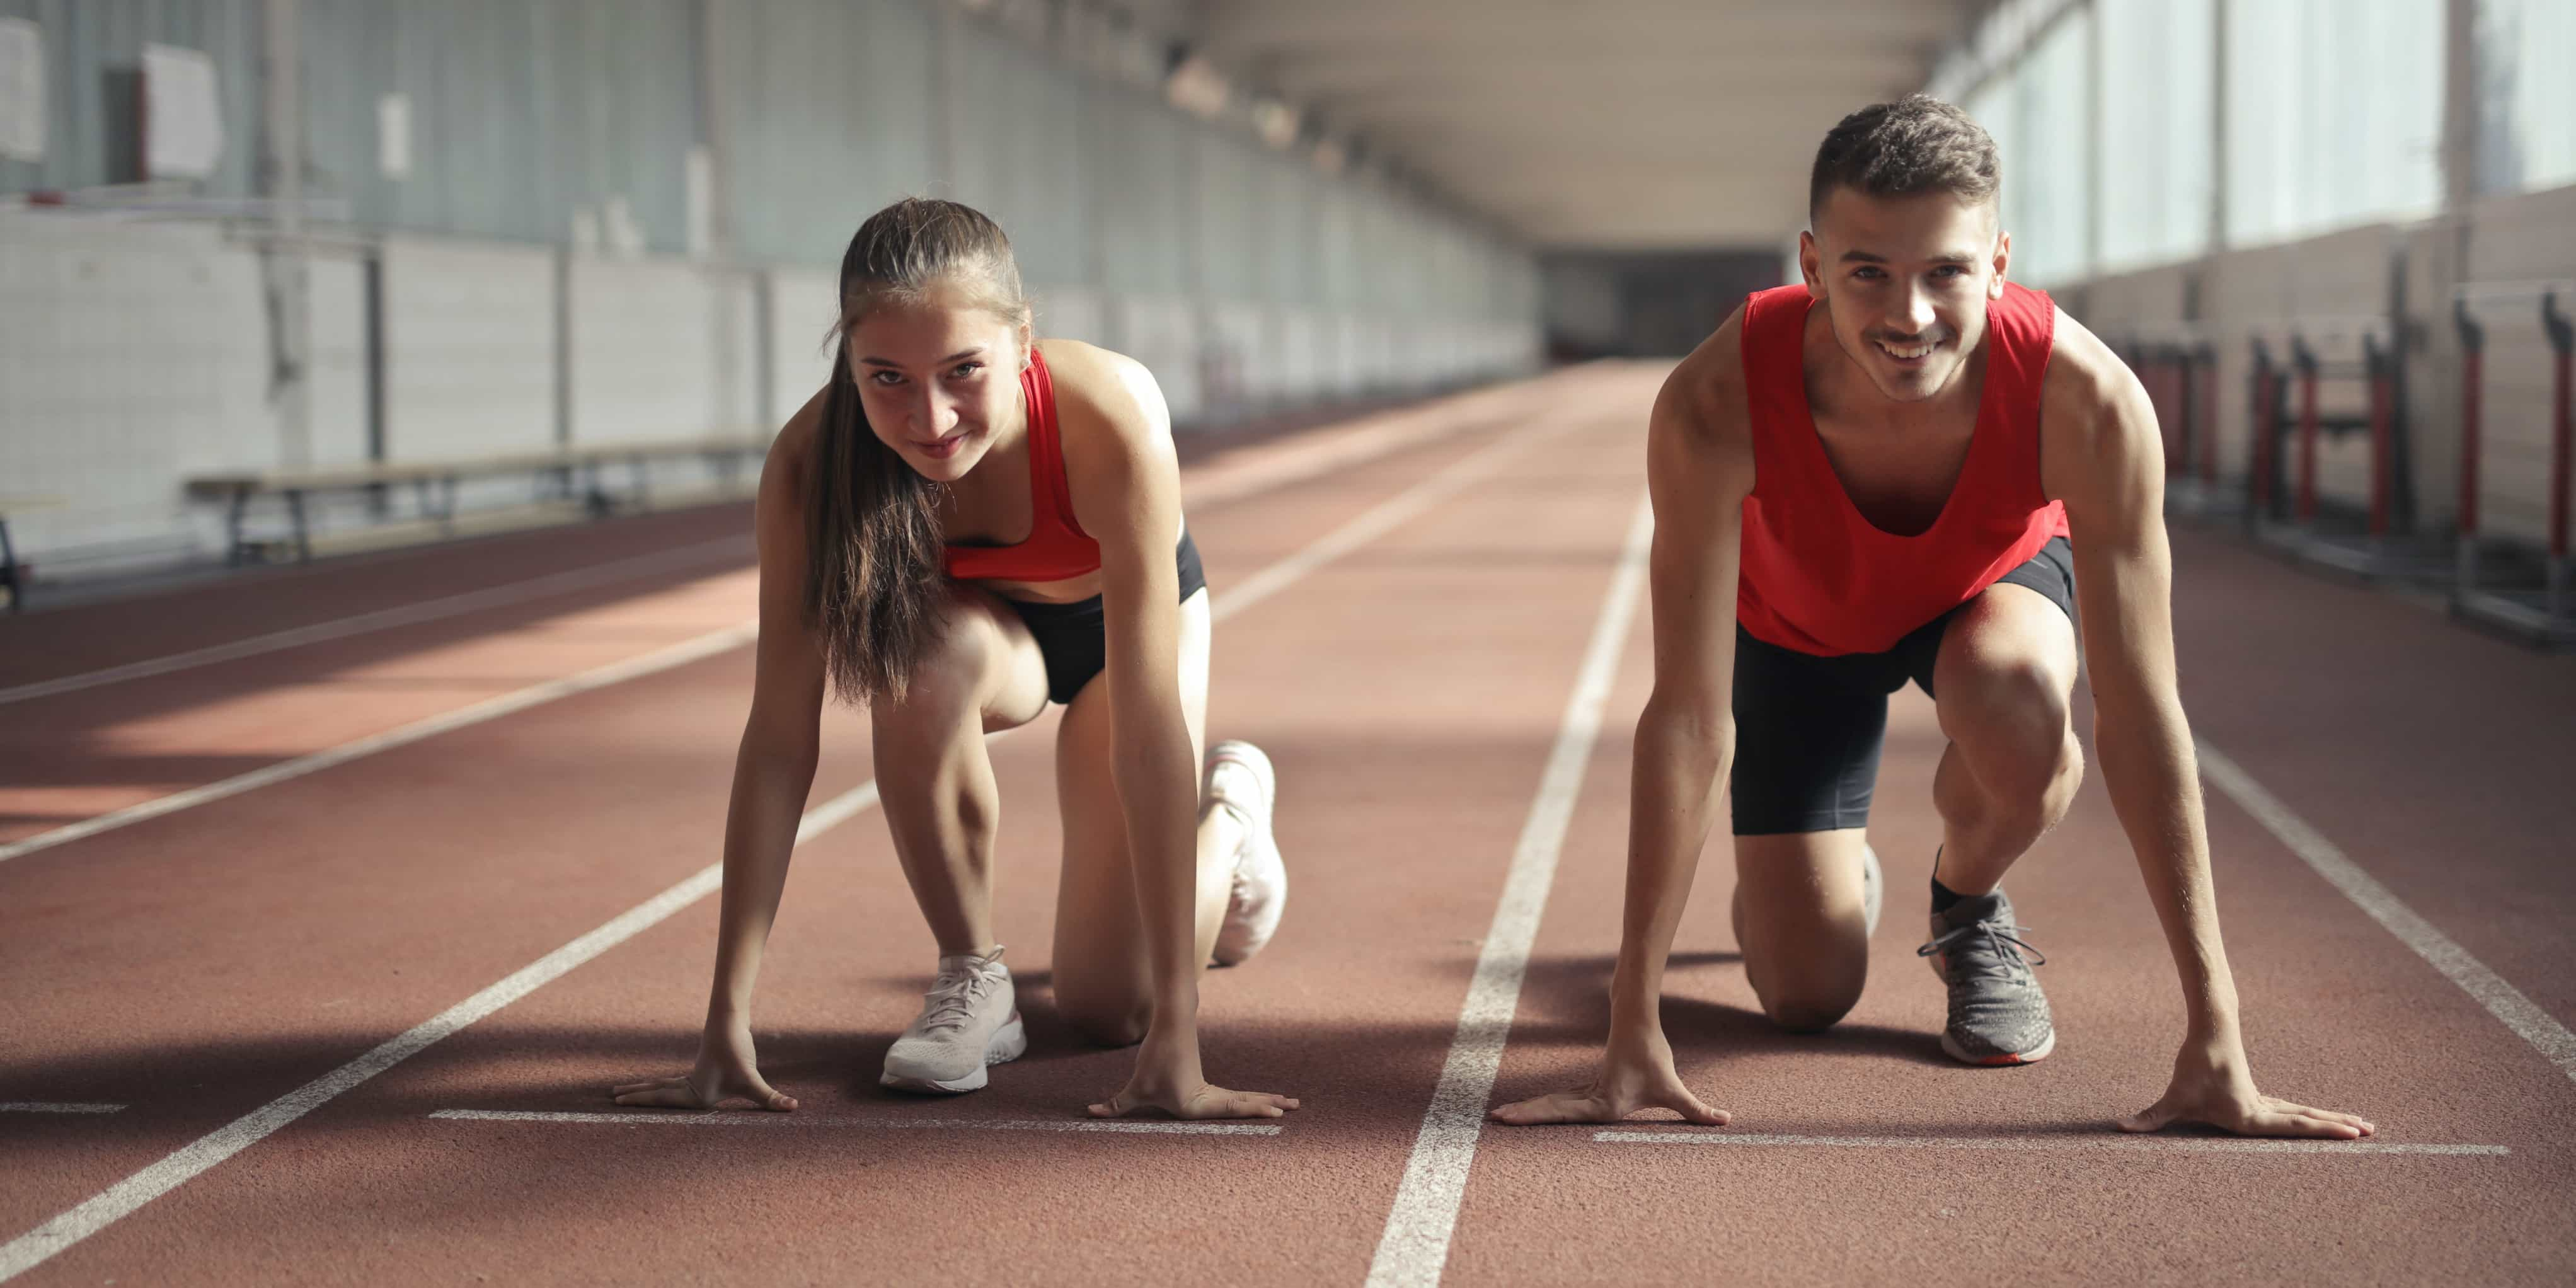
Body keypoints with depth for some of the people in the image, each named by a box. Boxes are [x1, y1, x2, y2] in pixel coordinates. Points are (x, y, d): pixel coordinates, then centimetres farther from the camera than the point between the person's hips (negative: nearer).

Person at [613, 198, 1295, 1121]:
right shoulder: (812, 460, -35)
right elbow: (780, 735, -32)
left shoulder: (1112, 418, -42)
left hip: (1117, 619, -1)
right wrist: (727, 1023, -36)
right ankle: (969, 977, -12)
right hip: (984, 626, 1)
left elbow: (1148, 730, -42)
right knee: (922, 653, -36)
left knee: (1109, 1007, -3)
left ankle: (1231, 808, 29)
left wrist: (1176, 1037, -43)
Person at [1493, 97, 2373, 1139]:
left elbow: (2140, 714, -37)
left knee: (2018, 706, -37)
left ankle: (1970, 907, -1)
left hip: (1996, 580, 0)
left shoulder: (2087, 400, -41)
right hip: (1798, 620, 0)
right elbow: (1688, 717, -37)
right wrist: (1632, 1033, -38)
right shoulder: (1714, 406, -41)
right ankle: (1831, 877, 34)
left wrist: (2215, 1039, -38)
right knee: (1807, 995, -5)